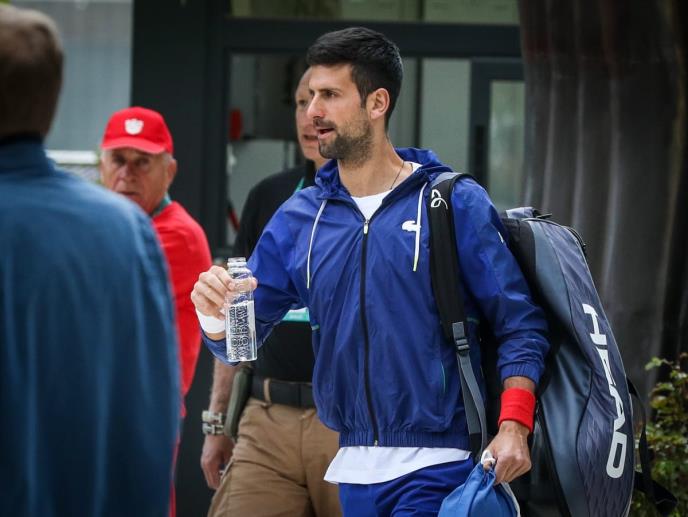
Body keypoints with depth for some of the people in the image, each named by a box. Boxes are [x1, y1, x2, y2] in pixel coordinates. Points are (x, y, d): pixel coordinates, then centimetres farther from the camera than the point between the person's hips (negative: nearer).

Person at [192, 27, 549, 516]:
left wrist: (513, 427, -16)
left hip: (436, 466, -5)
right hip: (355, 469, 5)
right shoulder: (298, 219, 9)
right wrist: (217, 314, -14)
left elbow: (519, 326, -4)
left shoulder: (455, 204, -3)